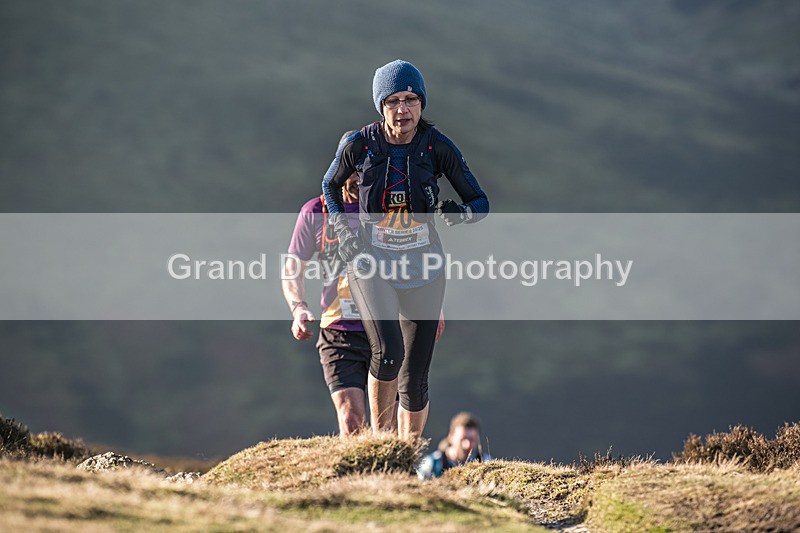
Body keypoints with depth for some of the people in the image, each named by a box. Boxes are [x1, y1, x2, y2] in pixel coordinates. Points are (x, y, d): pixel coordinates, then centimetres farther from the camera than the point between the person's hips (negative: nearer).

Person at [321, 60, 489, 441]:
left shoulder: (438, 147, -7)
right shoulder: (359, 145, -8)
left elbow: (480, 202, 0)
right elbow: (330, 186, 13)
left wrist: (459, 213, -22)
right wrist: (343, 228, -3)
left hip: (422, 269, 2)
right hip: (371, 263, -1)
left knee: (414, 377, 3)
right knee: (388, 352, -25)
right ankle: (379, 440, -4)